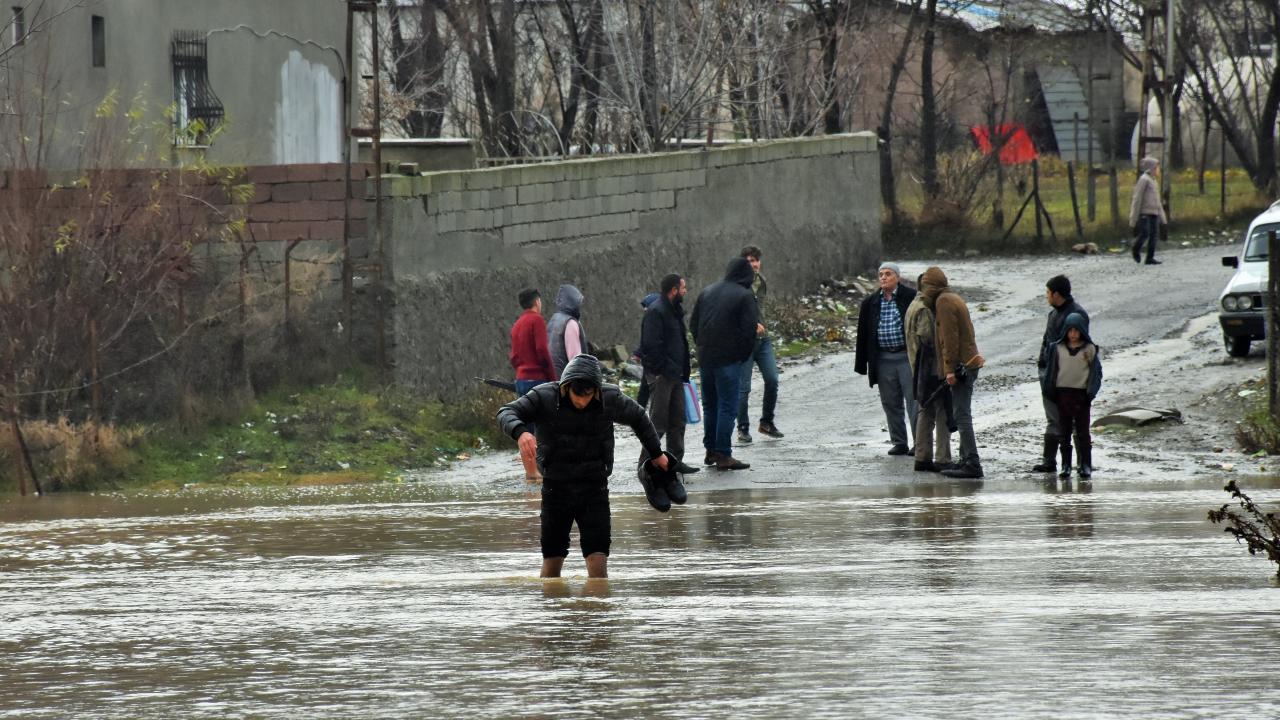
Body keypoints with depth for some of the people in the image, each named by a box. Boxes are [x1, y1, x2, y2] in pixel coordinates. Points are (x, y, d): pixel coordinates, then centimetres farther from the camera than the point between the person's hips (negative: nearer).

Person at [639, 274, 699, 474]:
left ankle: (676, 460, 19)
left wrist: (683, 372, 17)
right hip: (661, 375, -10)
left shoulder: (675, 311, 16)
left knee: (677, 420, 12)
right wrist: (660, 370, -21)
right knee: (658, 421, -6)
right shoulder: (656, 311, -15)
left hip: (675, 374, 10)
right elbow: (652, 345, -21)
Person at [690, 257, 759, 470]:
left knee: (709, 405, 16)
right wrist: (744, 355, 0)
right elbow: (749, 330, -12)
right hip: (729, 360, -6)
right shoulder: (744, 296, -8)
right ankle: (723, 455, -6)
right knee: (727, 406, -3)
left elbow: (693, 324, 14)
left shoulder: (707, 292, 11)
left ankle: (710, 451, 21)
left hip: (704, 357, 6)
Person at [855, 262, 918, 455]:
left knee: (913, 400, -4)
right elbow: (863, 334, 12)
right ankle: (899, 443, 16)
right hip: (883, 358, 4)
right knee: (891, 403, 8)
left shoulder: (911, 298, -4)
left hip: (907, 357, -4)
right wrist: (862, 365, 9)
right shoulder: (871, 303, 8)